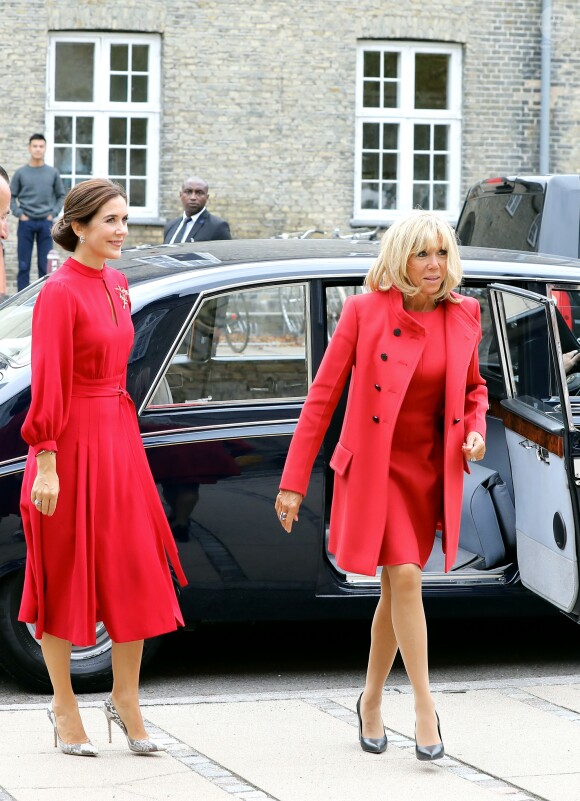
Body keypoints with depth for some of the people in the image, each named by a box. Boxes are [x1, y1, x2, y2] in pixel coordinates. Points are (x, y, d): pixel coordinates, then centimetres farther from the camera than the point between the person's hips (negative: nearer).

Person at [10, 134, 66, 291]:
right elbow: (11, 197, 6)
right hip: (26, 223, -1)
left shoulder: (53, 173, 7)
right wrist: (19, 213, -6)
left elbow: (61, 196, 13)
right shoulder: (20, 173, 3)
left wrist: (53, 213, 1)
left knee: (45, 265, 2)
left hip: (46, 223, 1)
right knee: (24, 265, 0)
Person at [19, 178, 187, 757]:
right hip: (72, 442, -8)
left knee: (137, 571, 7)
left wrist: (120, 431, 16)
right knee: (64, 574, 5)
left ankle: (125, 698, 21)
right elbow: (47, 383, -17)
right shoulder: (59, 291, -14)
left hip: (118, 436, 8)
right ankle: (64, 707, 17)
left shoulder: (116, 284, 10)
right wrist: (45, 464, -19)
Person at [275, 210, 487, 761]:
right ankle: (425, 706, -10)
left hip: (430, 471, 4)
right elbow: (322, 396, -7)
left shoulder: (464, 316, 0)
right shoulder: (363, 311, -10)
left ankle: (371, 700, 25)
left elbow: (474, 388, 18)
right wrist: (294, 481, -8)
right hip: (374, 467, -4)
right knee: (405, 577, -17)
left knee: (396, 591, 8)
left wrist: (475, 430, -4)